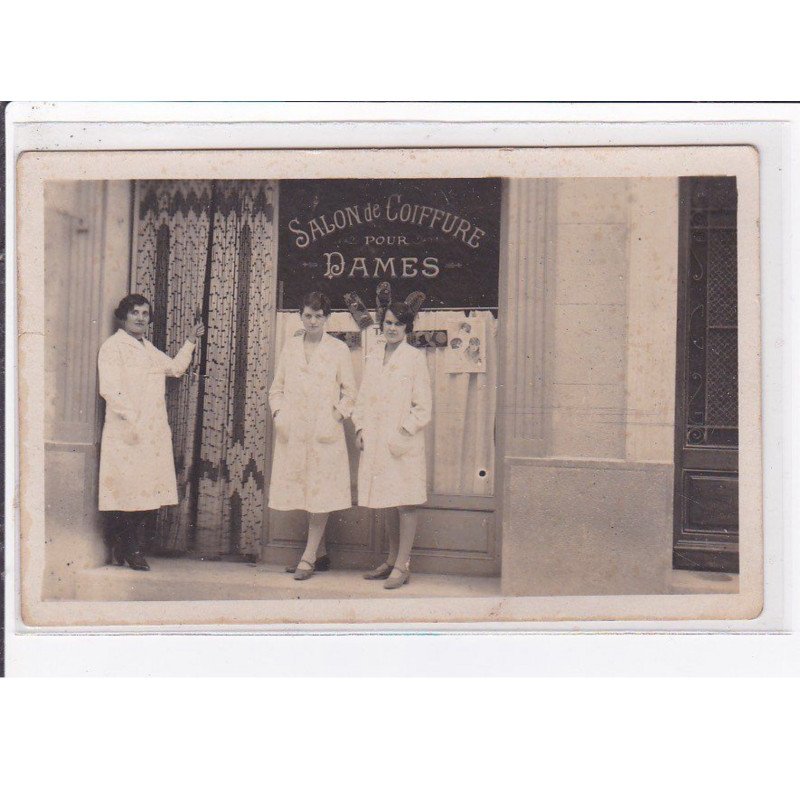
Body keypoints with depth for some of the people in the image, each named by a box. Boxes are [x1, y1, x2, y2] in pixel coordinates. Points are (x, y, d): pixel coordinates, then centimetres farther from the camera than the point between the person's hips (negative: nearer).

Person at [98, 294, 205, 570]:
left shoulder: (148, 349, 22)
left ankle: (127, 548, 13)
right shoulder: (113, 346, -3)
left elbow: (175, 368, 35)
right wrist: (129, 418, -20)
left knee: (148, 491, 4)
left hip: (153, 431, 8)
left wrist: (191, 341, 28)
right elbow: (110, 388, -13)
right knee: (127, 488, -8)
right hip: (126, 431, -8)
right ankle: (128, 550, 1)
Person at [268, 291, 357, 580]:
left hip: (324, 433, -3)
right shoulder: (290, 347, 12)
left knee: (321, 494, -3)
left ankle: (309, 557, 5)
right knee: (296, 490, 4)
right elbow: (277, 387, 16)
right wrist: (278, 413, 0)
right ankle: (314, 552, 16)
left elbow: (349, 391, 5)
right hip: (291, 432, 3)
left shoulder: (338, 349, 3)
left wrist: (336, 418, -8)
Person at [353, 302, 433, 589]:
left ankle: (402, 566, 2)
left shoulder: (415, 358, -3)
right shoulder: (374, 355, 13)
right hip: (375, 441, 5)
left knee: (405, 503, -2)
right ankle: (391, 560, 22)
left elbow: (423, 406, -5)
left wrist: (403, 433, -13)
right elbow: (363, 396, 17)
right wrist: (360, 428, 7)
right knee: (386, 502, 12)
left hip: (404, 441, -5)